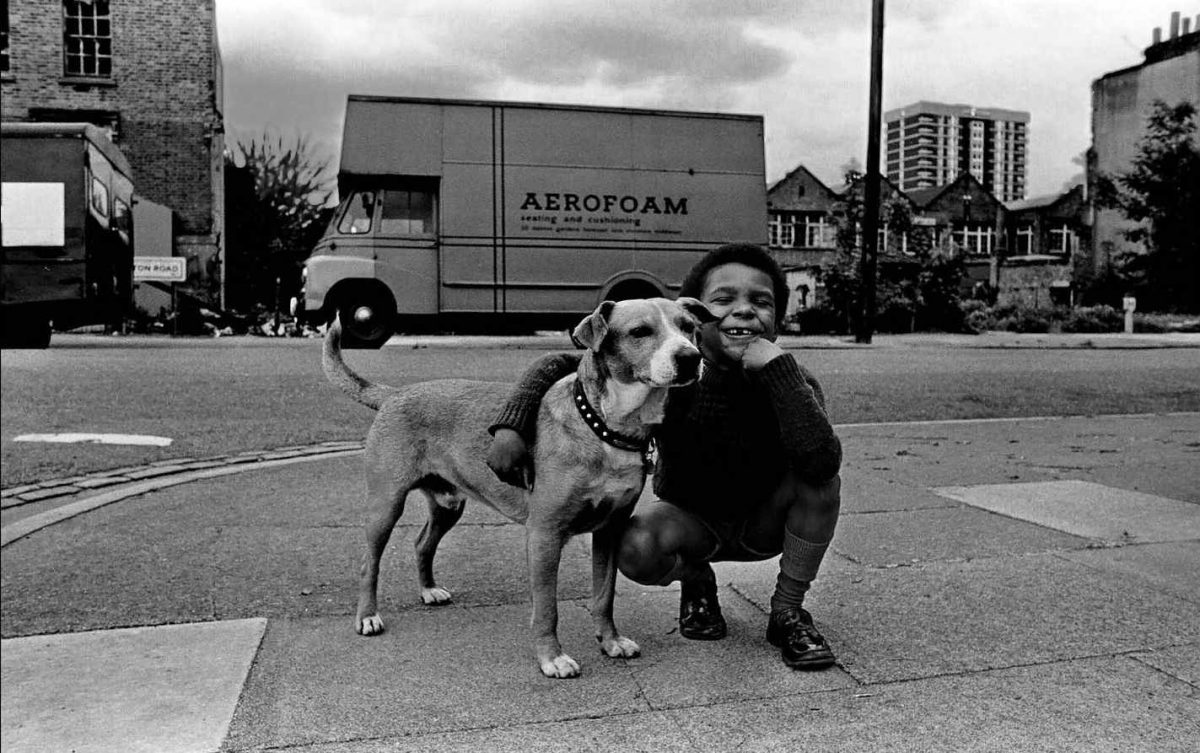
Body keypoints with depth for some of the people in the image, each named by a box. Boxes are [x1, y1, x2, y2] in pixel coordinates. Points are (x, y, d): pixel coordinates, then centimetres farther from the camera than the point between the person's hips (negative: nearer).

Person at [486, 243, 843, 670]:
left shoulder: (793, 383, -23)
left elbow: (822, 462, -43)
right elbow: (559, 364, -18)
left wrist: (777, 365, -45)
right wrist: (511, 426, -32)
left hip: (764, 523, 1)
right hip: (691, 520, 0)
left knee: (820, 478, -28)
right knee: (635, 548, -33)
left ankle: (787, 614, -6)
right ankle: (695, 580, 7)